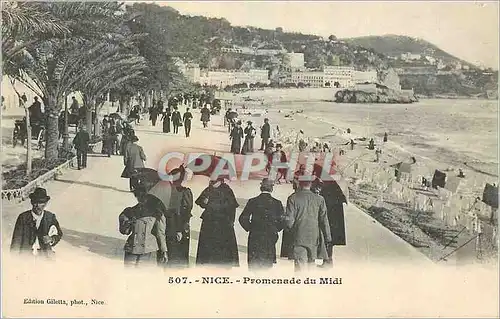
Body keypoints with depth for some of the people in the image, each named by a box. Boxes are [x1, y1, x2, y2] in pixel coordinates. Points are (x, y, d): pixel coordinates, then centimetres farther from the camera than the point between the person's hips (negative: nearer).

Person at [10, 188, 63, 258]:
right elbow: (16, 240, 2)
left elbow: (59, 234, 15)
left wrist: (52, 239, -6)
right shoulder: (23, 217, 0)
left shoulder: (50, 217, 5)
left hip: (44, 255, 1)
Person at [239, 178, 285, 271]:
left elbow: (243, 219, -4)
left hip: (254, 238, 0)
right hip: (270, 238, 0)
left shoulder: (253, 201, -3)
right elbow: (282, 221, -2)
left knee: (254, 264, 7)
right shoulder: (277, 203, -2)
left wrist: (250, 228, 9)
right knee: (267, 264, 8)